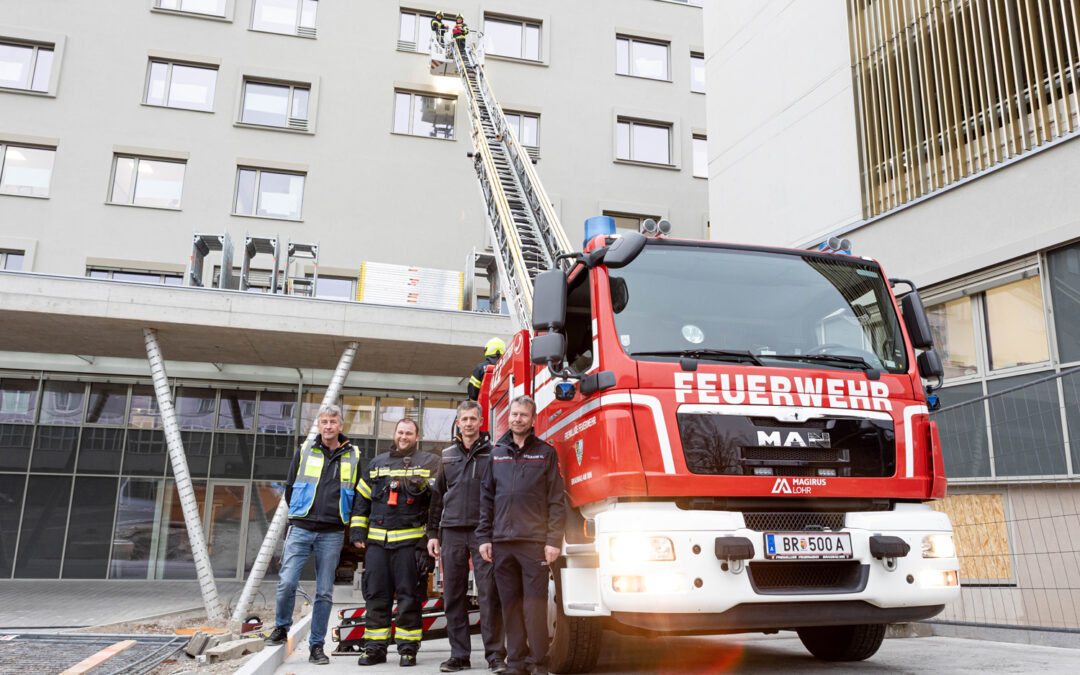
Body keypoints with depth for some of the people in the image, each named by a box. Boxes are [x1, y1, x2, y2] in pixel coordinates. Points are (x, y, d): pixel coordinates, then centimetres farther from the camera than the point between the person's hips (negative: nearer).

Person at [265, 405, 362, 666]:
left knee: (324, 592, 3)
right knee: (287, 582, -9)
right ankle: (281, 629, 16)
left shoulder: (352, 456, 7)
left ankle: (317, 646, 13)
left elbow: (359, 495, 13)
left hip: (332, 534, 0)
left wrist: (342, 518, 9)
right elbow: (290, 488, 15)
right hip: (301, 529, 0)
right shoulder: (305, 451, 7)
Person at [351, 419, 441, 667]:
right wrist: (357, 532, 11)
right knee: (375, 596, 6)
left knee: (409, 597, 1)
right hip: (377, 541, 3)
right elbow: (362, 500, 18)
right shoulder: (377, 464, 16)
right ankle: (375, 648, 15)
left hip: (411, 541, -3)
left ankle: (408, 649, 10)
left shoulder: (430, 463, 5)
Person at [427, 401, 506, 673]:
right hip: (452, 532, 3)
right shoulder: (447, 455, 15)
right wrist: (433, 533, 12)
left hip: (483, 531, -3)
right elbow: (438, 496, 18)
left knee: (489, 593, -6)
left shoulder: (492, 453, 5)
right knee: (453, 595, 5)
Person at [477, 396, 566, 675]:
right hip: (502, 542, 3)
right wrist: (484, 537, 7)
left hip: (534, 542, -3)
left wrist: (554, 540, -6)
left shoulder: (546, 453, 6)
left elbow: (556, 501, 2)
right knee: (510, 604, 6)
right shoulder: (496, 454, 15)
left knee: (535, 606, -4)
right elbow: (486, 498, 16)